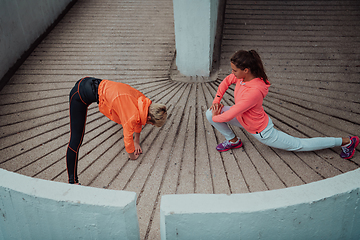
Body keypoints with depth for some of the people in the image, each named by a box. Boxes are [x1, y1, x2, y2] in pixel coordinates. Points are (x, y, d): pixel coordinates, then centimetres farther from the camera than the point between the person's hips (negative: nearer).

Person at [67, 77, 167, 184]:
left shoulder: (143, 100, -2)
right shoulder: (132, 116, -25)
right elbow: (128, 137, -8)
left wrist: (137, 142, 28)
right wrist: (132, 155, 11)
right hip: (80, 96, -8)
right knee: (76, 140, -9)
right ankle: (73, 181, -4)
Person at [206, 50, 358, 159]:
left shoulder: (254, 92, -41)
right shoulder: (242, 75, -16)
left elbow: (229, 115, -34)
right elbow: (226, 82, 6)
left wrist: (215, 118, -15)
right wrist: (216, 101, -4)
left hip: (261, 131, -7)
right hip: (243, 119, 8)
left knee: (299, 145, 10)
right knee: (210, 113, -4)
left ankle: (346, 141, 26)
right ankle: (233, 141, 18)